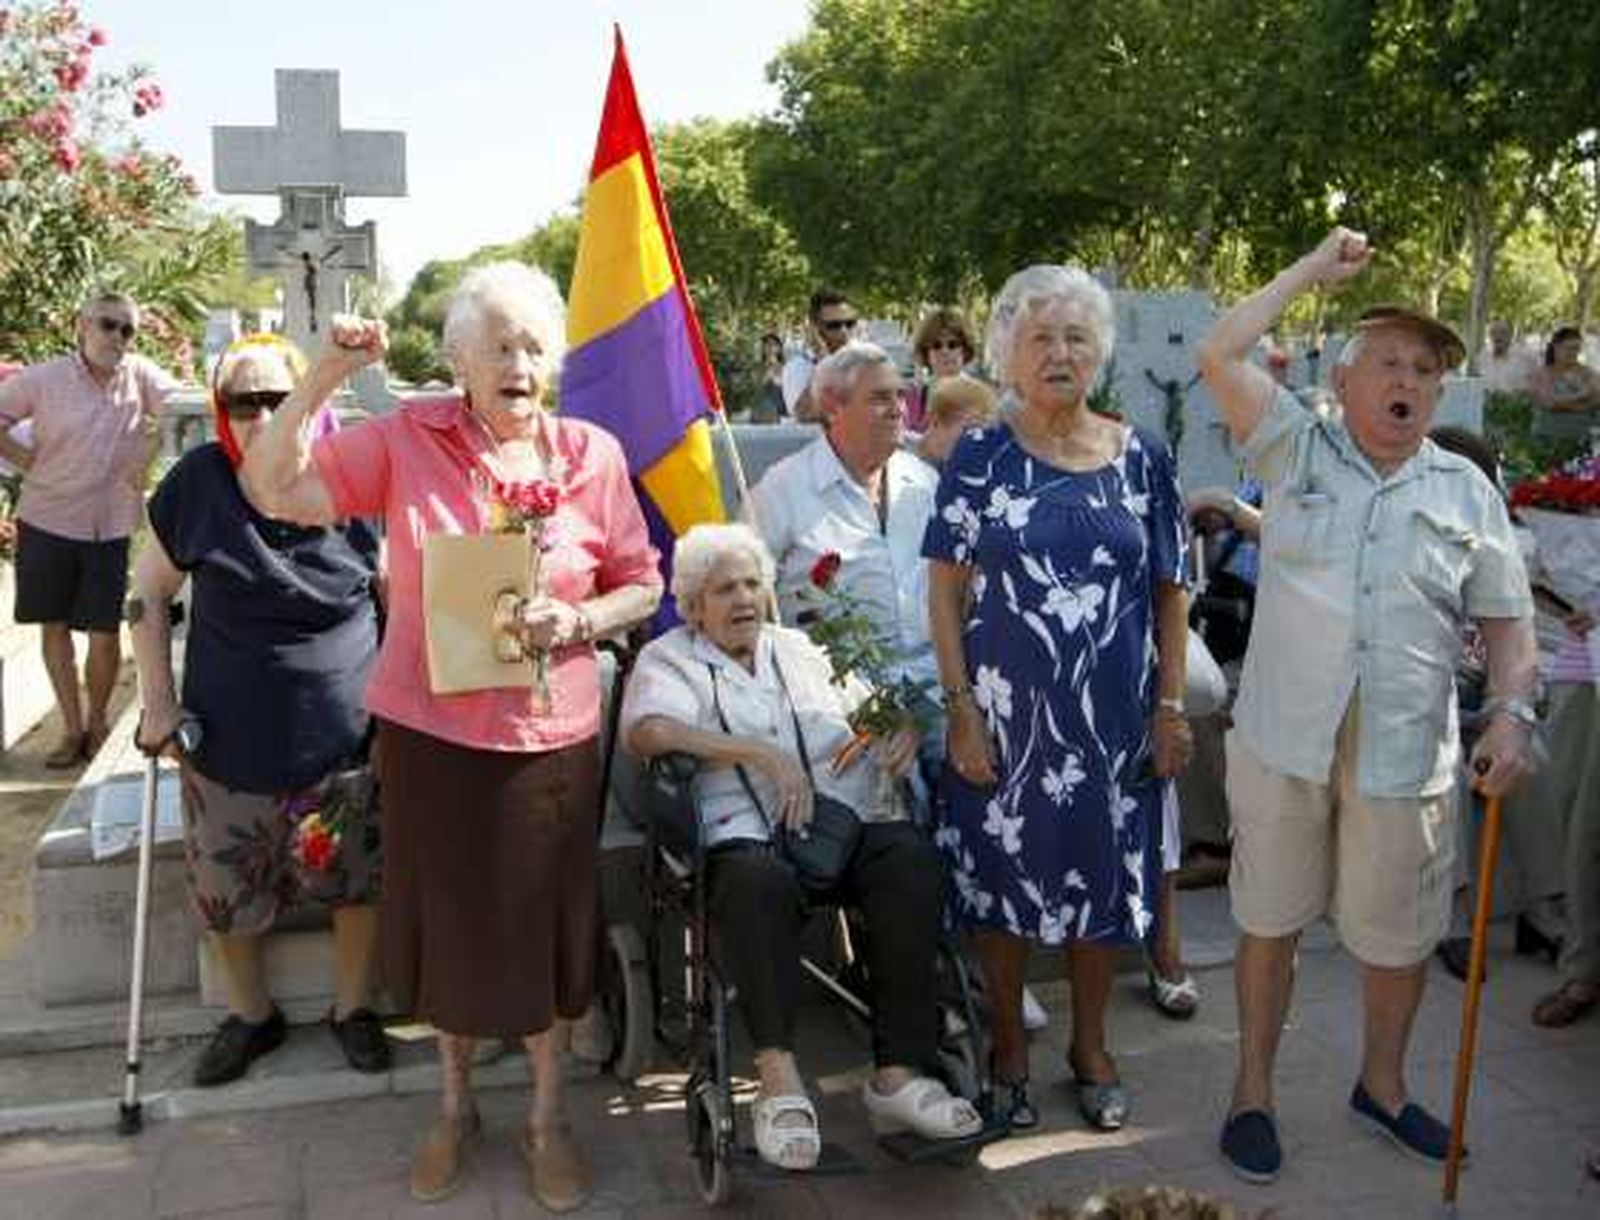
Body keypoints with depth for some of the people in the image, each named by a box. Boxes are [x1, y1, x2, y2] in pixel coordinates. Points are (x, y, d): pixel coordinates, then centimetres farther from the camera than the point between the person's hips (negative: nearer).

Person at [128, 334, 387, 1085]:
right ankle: (250, 1014, 38)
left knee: (357, 879, 10)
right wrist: (157, 701, 0)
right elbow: (149, 592, 4)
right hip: (231, 737, 1)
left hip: (345, 734, -1)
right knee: (224, 888, 13)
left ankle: (352, 1006, 35)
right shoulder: (200, 481, -8)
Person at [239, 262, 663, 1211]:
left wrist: (576, 620, -17)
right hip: (429, 729, 0)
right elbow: (274, 491, -8)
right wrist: (325, 378, -17)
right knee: (449, 920, 16)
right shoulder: (405, 441, -5)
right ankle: (457, 1105, 39)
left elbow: (642, 586, 3)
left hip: (551, 735, 0)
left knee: (544, 927, 11)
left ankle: (550, 1115, 33)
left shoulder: (594, 454, -3)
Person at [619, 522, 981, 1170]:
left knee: (912, 860, -28)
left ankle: (899, 1073, -26)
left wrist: (902, 724, 1)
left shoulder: (803, 649, 28)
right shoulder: (668, 661, 14)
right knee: (755, 881, -38)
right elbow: (647, 732, -8)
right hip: (748, 833, -3)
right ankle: (779, 1074, -30)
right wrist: (760, 754, -16)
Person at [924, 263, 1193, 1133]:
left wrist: (1171, 708, 0)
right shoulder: (980, 459, -3)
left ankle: (1090, 1046, 34)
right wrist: (962, 710, -10)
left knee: (1104, 875, 13)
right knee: (1002, 877, 8)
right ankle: (1007, 1047, 29)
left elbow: (1169, 592, 5)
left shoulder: (1142, 459, 3)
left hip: (1113, 717, 2)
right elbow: (946, 591, -5)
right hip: (1005, 713, -2)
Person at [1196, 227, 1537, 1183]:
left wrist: (1512, 713, -9)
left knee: (1400, 935, 14)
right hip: (1283, 741, -1)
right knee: (1271, 922, 11)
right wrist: (1314, 271, 1)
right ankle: (1254, 1088, 29)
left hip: (1407, 754, 2)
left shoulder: (1468, 491, 7)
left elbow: (1507, 621, 8)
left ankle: (1383, 1083, 39)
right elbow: (1220, 356, -8)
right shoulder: (1296, 451, 3)